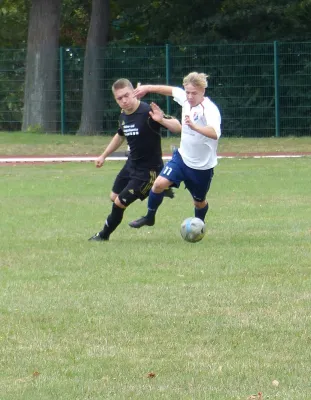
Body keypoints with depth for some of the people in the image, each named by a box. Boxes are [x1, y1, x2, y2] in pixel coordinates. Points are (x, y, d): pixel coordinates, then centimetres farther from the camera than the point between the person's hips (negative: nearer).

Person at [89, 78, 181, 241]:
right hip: (131, 165, 8)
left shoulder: (147, 112, -26)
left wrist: (162, 120, -51)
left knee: (119, 203, -2)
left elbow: (177, 127, -32)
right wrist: (104, 156, 27)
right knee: (114, 197, 19)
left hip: (148, 170, -8)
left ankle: (104, 235, 20)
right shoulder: (123, 116, -1)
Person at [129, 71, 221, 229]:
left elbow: (215, 133, -43)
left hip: (203, 166, -5)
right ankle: (149, 217, 9)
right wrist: (147, 88, 23)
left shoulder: (210, 109, -26)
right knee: (160, 183, -14)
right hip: (182, 157, 5)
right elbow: (171, 90, 17)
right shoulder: (185, 99, -6)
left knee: (199, 201, 14)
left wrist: (194, 126, -57)